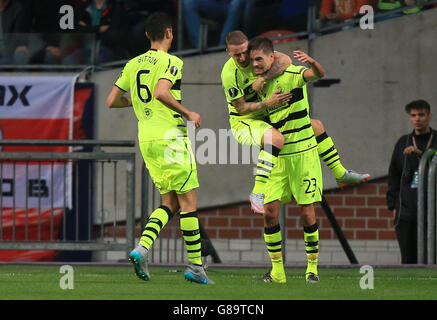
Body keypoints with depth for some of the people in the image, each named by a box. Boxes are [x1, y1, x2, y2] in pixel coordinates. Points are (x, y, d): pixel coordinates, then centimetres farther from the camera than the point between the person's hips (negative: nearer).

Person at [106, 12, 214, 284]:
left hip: (146, 138, 7)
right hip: (170, 136, -7)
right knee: (188, 201, 0)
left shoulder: (133, 64, 12)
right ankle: (195, 266, 1)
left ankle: (142, 248, -8)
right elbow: (161, 92, -25)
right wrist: (188, 113, -14)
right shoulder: (171, 62, -8)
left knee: (170, 203, 12)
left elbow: (112, 101, 14)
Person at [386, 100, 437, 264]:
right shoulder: (403, 143, 15)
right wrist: (393, 205, 9)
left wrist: (420, 153, -20)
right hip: (407, 211, 2)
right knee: (408, 257, 0)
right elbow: (394, 176, 17)